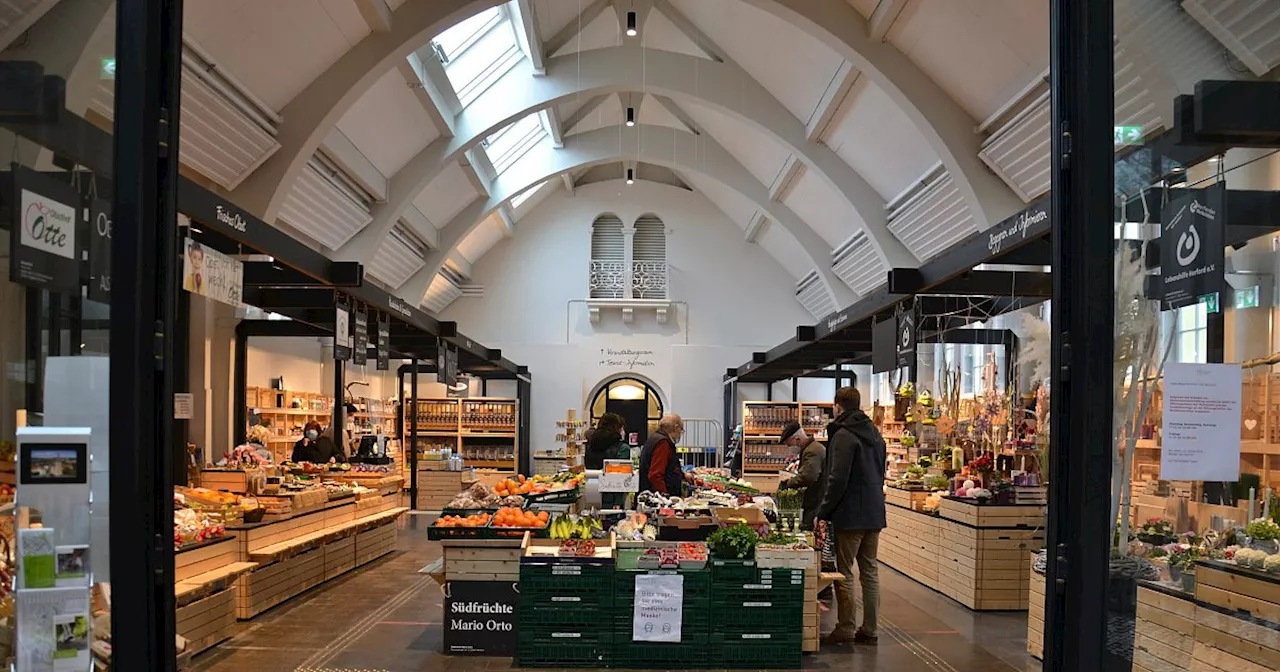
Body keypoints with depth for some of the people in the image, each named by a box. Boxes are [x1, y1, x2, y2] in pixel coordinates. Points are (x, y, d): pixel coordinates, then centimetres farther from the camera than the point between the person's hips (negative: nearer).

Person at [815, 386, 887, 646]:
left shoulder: (843, 435, -14)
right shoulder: (875, 434, 13)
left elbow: (837, 480, -19)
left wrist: (822, 512, -12)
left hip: (850, 515, -8)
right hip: (874, 514, 8)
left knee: (844, 572, 0)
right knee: (869, 571, 11)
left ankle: (846, 629, 3)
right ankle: (869, 630, 15)